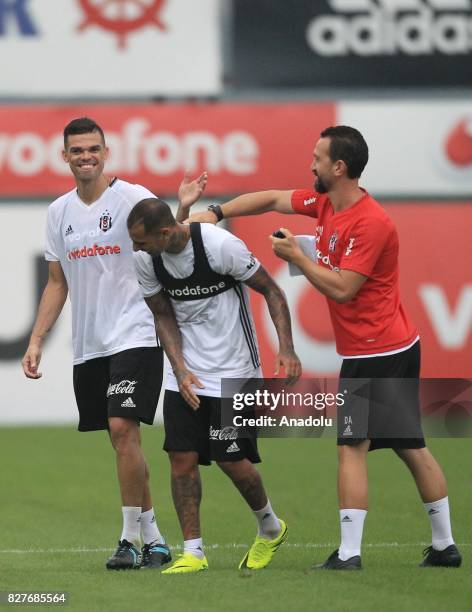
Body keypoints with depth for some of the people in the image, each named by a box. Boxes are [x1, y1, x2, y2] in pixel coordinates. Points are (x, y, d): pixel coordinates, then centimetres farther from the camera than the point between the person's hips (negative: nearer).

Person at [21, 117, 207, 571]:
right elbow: (57, 283, 18)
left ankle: (131, 539, -10)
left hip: (134, 336, -6)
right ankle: (153, 539, 17)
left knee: (123, 428, -16)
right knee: (122, 441, 8)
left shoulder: (132, 198, -6)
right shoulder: (59, 212, 12)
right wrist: (36, 340, 12)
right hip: (88, 346, 6)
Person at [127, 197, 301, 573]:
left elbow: (271, 291, -11)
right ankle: (193, 552, 4)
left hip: (233, 372, -5)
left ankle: (270, 528, 25)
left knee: (231, 459, -2)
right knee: (182, 457, -4)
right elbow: (164, 316, 7)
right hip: (187, 374, 5)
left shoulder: (221, 245, -21)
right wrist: (181, 370, -6)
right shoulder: (146, 260, -5)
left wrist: (287, 349, -21)